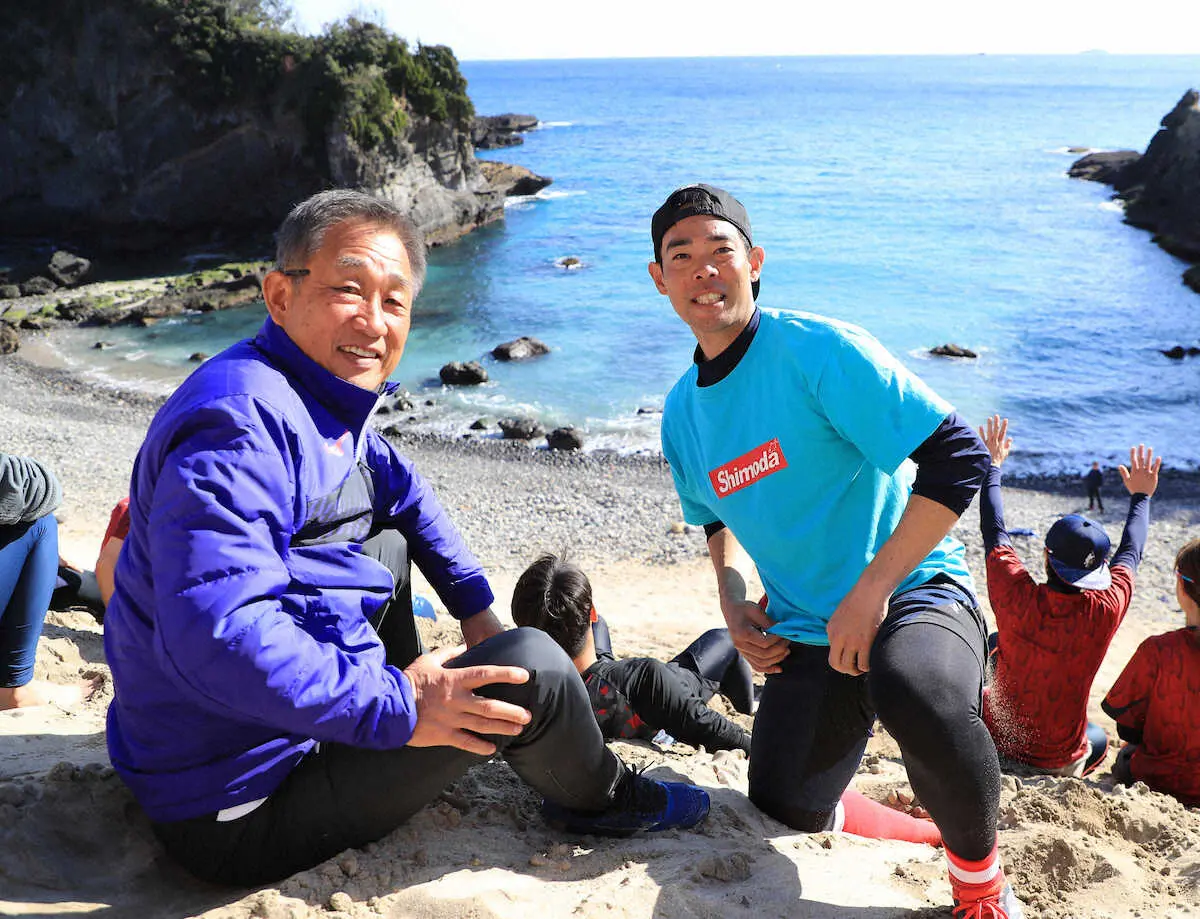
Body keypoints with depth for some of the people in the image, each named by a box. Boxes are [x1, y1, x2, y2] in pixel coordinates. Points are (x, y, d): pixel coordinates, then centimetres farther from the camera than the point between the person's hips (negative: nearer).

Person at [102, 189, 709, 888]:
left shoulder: (325, 401, 5)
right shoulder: (239, 422, -27)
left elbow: (398, 486, 23)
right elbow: (214, 636, -37)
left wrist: (475, 606, 17)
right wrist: (396, 707, -30)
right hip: (243, 808, -10)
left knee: (386, 542, 24)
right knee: (532, 668, -14)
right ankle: (603, 799, 17)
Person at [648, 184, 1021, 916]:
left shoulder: (817, 350, -15)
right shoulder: (684, 413, 6)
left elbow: (960, 457, -20)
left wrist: (870, 592, -22)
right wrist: (735, 601, 2)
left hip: (915, 590, -6)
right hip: (805, 634, 7)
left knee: (914, 693, -40)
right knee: (786, 814, 4)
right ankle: (939, 832, 35)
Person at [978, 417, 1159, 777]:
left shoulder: (1017, 596, -23)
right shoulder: (1107, 611, -21)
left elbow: (995, 533, -5)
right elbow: (1129, 554, 0)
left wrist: (992, 465, 8)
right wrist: (1140, 496, 16)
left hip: (994, 741, -2)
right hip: (1058, 760, 2)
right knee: (1098, 738, 37)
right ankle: (1062, 769, 16)